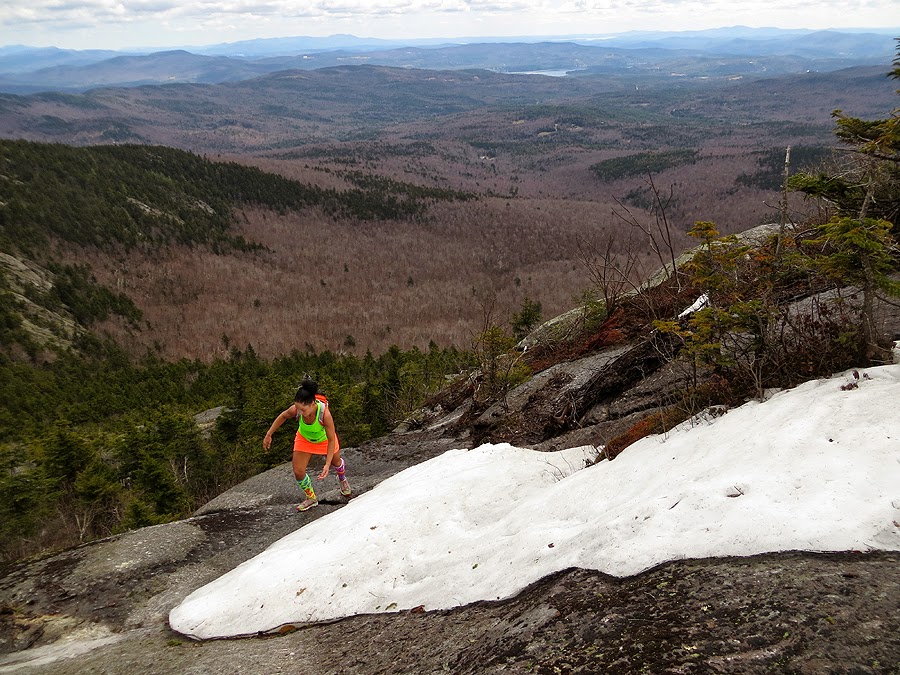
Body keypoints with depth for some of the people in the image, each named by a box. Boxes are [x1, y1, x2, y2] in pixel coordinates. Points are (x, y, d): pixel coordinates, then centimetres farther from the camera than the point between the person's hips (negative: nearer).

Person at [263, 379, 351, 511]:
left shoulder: (325, 414, -45)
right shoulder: (295, 410, -37)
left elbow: (331, 440, -33)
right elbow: (283, 417, -10)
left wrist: (327, 465, -36)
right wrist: (268, 435, -5)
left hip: (324, 438, -2)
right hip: (304, 438, 2)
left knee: (336, 462, 25)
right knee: (298, 472, -4)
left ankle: (342, 478, 63)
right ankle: (311, 498, 25)